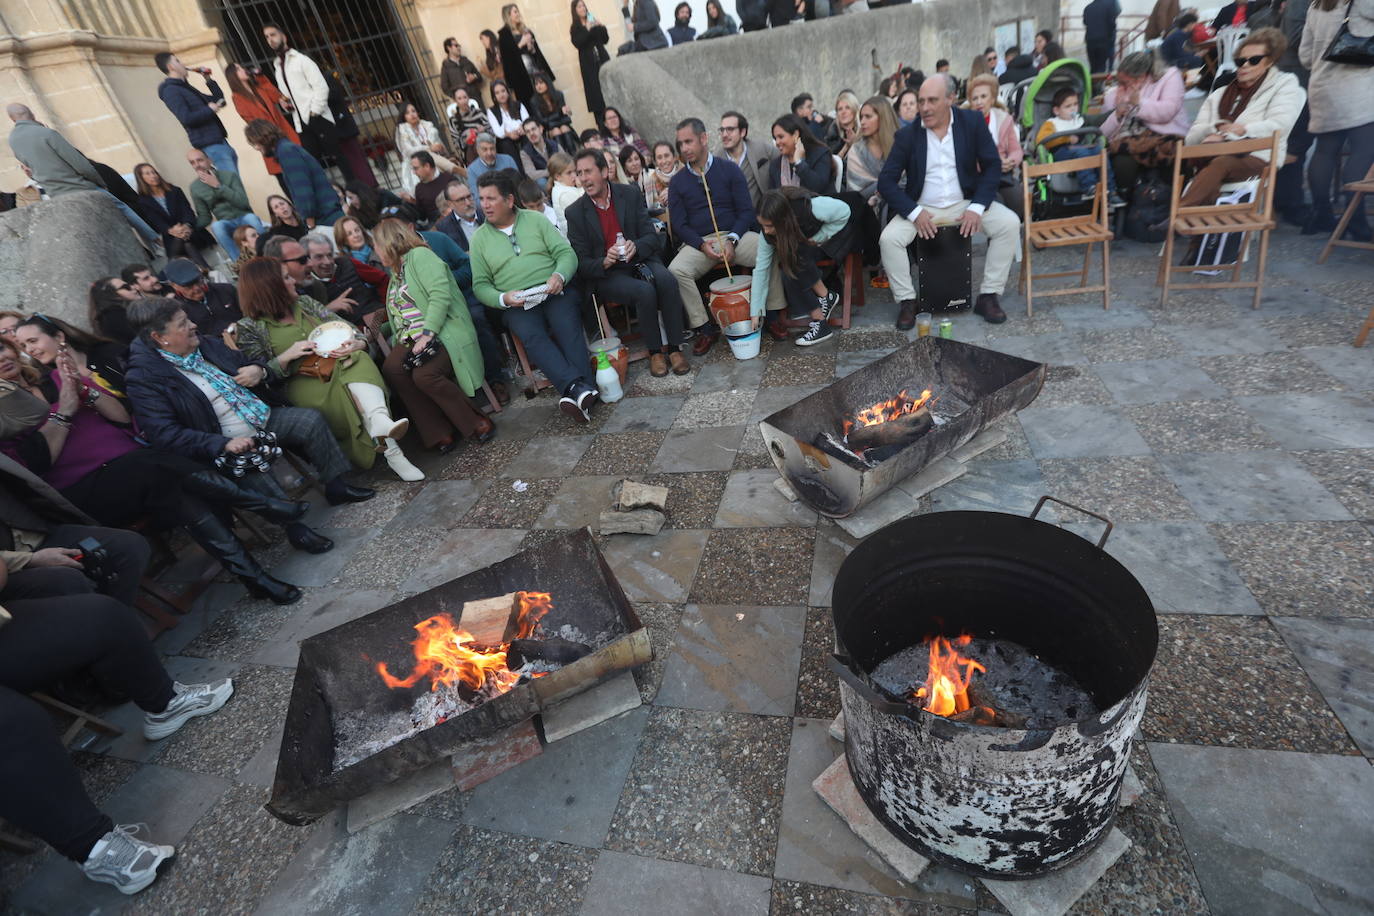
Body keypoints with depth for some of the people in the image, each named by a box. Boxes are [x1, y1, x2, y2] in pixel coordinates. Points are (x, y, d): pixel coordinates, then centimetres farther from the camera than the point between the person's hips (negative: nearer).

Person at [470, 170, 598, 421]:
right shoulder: (479, 238, 16)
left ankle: (577, 390, -43)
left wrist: (559, 275, -15)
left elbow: (566, 253, 7)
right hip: (516, 305, 0)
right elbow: (480, 285, 11)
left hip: (554, 292, 1)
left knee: (567, 326, -32)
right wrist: (503, 298, -10)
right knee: (533, 336, -32)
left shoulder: (535, 220, 15)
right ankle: (579, 388, -47)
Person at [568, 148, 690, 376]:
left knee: (666, 280, -30)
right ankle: (655, 351, -13)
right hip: (606, 274, -2)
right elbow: (581, 263, -2)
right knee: (644, 291, -31)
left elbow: (652, 237, 2)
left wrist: (636, 246, -21)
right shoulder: (575, 212, 0)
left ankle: (674, 347, -19)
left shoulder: (630, 195, 5)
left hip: (639, 260, 2)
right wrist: (604, 262, -24)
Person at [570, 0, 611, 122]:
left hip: (603, 59, 4)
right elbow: (577, 44, -16)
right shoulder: (575, 27, 1)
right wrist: (587, 29, -21)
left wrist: (601, 27, -8)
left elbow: (606, 40, 8)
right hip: (589, 63, -4)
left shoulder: (594, 22, 12)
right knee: (596, 92, -6)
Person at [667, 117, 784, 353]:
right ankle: (704, 328, -17)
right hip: (698, 242, 1)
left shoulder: (729, 169, 7)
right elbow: (679, 224, 5)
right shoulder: (677, 182, 9)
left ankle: (773, 315, -12)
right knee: (675, 271, -29)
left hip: (735, 235, 0)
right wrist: (703, 246, -13)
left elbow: (746, 211, 2)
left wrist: (732, 240, -16)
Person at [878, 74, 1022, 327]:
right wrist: (914, 212, -22)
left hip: (965, 203, 1)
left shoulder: (973, 122, -2)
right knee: (889, 238, -27)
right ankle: (907, 301, -9)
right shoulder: (907, 135, -4)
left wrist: (977, 207, -17)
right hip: (922, 208, -1)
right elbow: (886, 182, -8)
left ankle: (988, 295, -6)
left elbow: (992, 166, -1)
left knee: (1010, 223, -19)